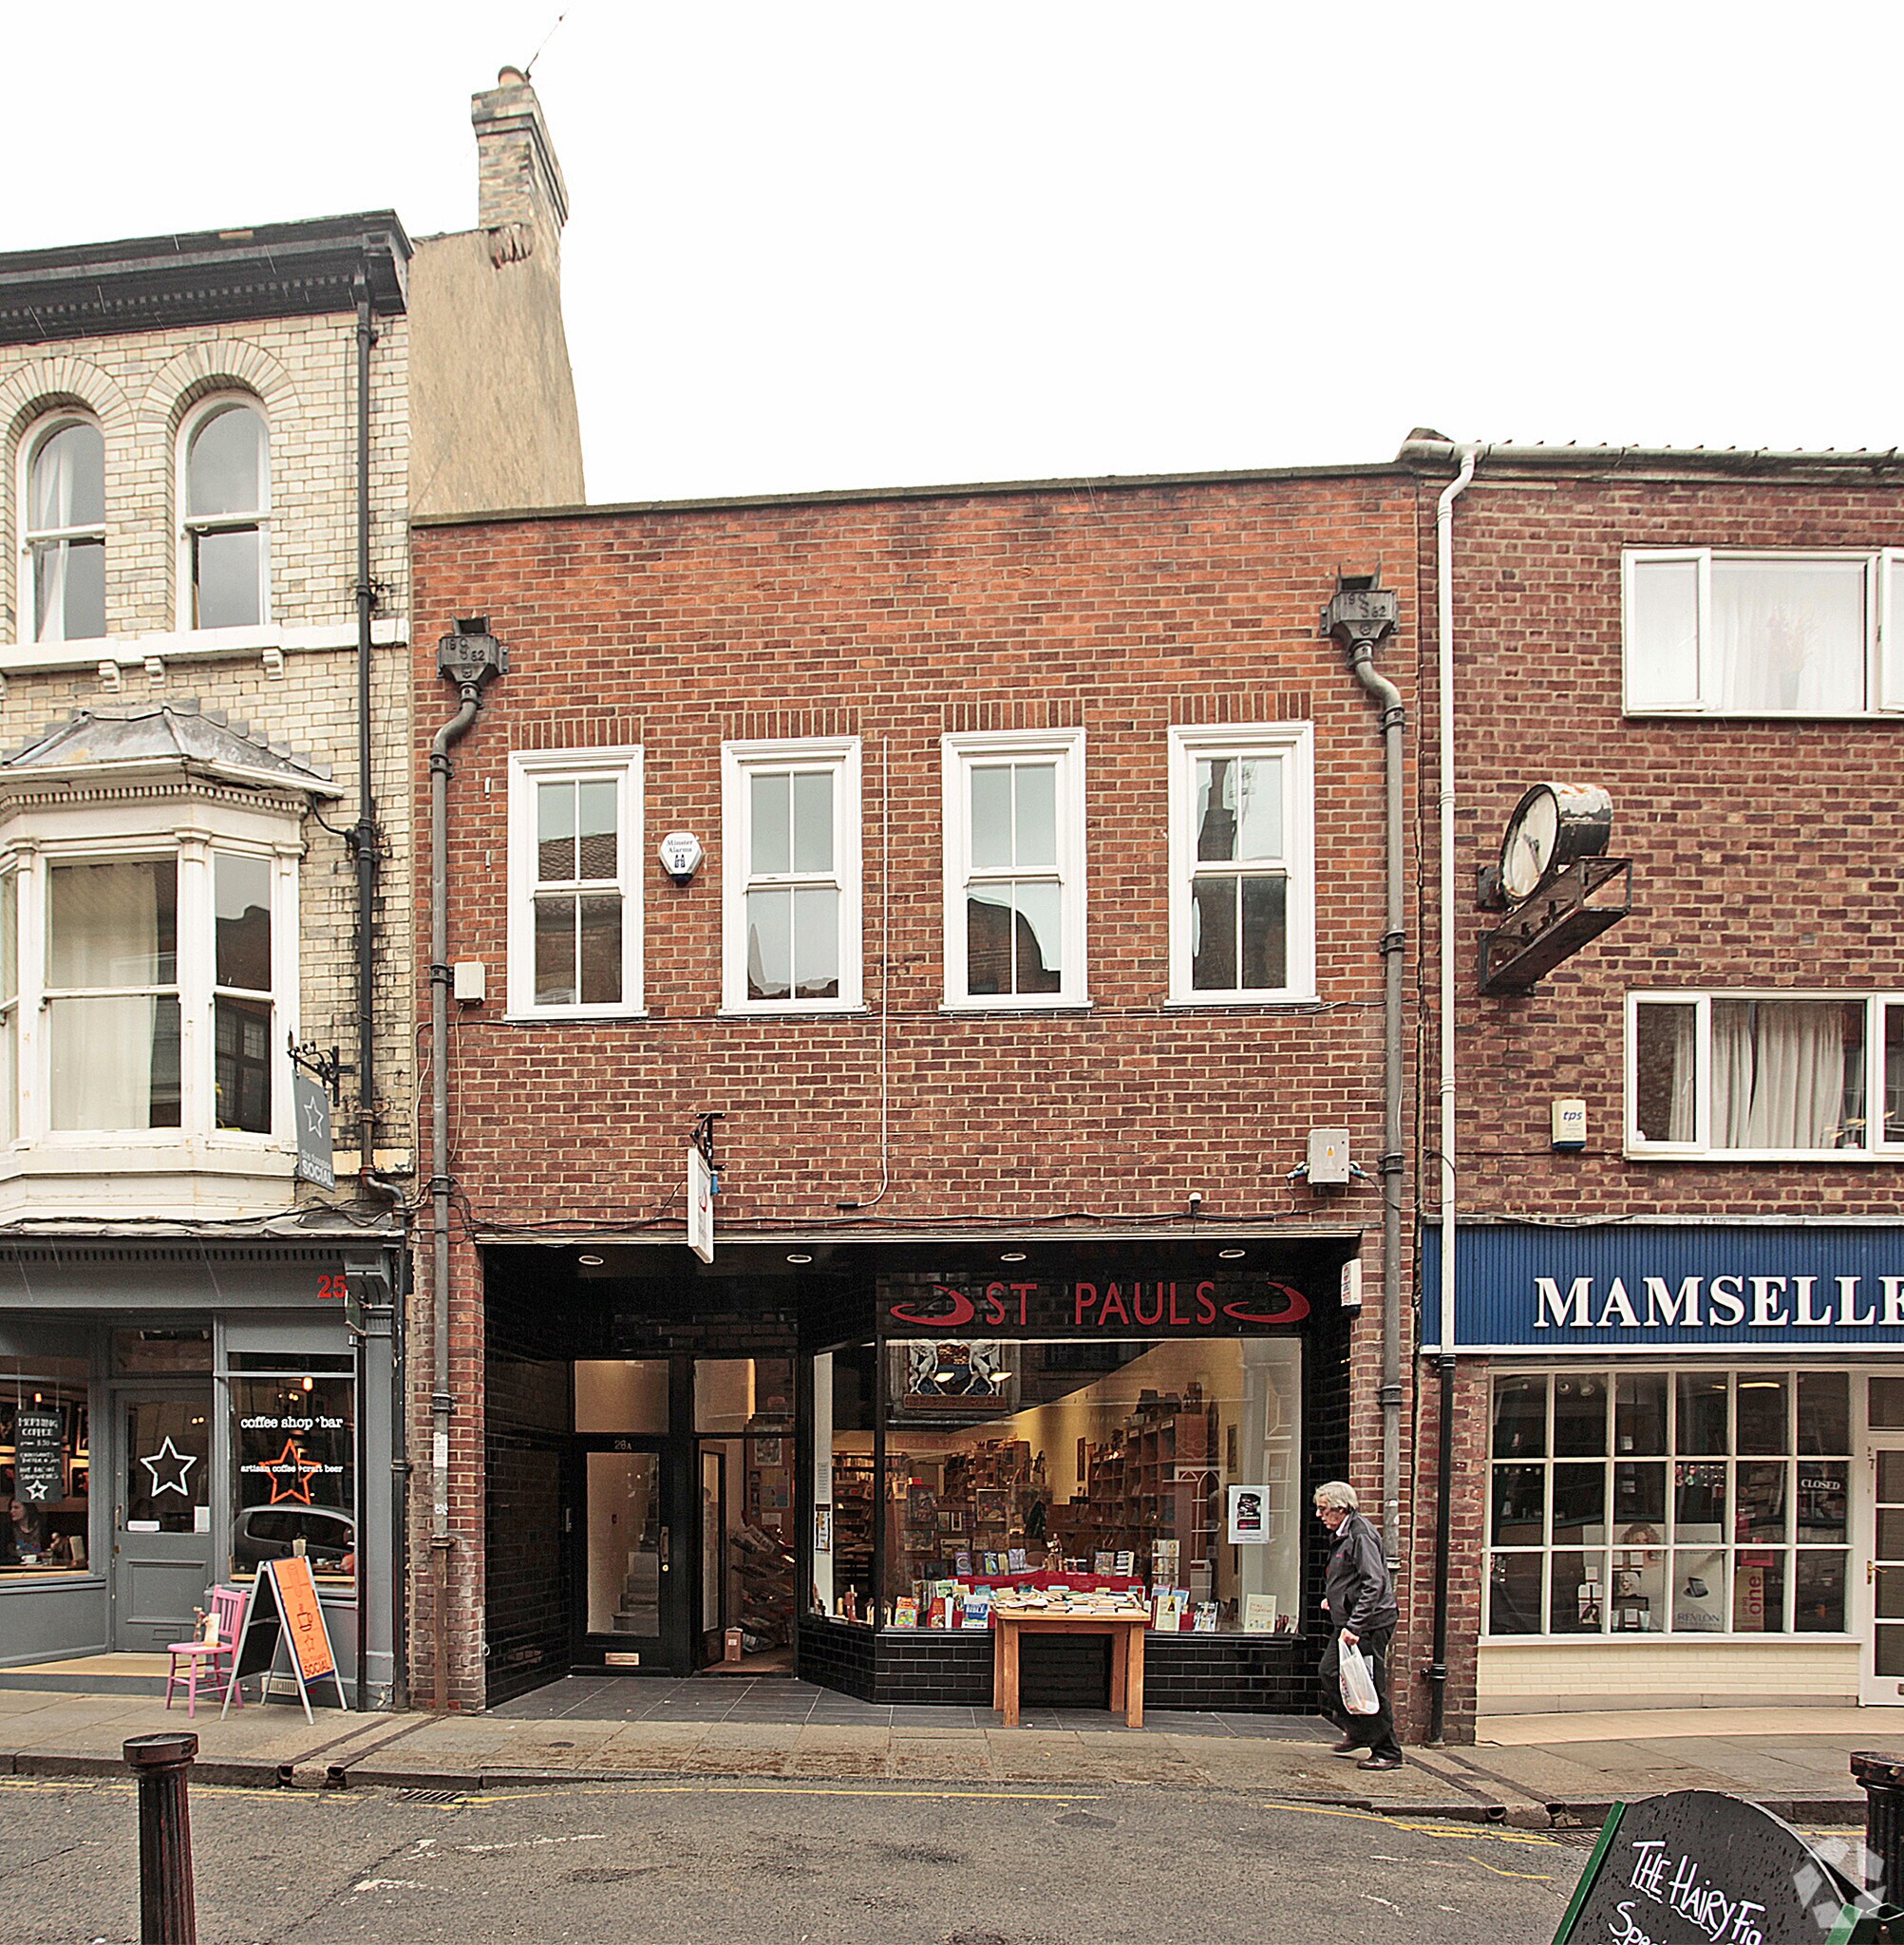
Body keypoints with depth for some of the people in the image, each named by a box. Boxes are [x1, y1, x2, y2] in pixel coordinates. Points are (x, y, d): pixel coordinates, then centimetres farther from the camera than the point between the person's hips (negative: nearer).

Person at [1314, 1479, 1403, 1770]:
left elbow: (1374, 1584, -24)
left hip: (1369, 1625, -10)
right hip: (1348, 1622, 10)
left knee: (1371, 1687, -4)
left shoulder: (1361, 1536, -17)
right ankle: (1357, 1733, 25)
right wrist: (1332, 1598, 13)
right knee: (1330, 1672, 10)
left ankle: (1388, 1753, 7)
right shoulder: (1344, 1535, 15)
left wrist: (1354, 1626, -27)